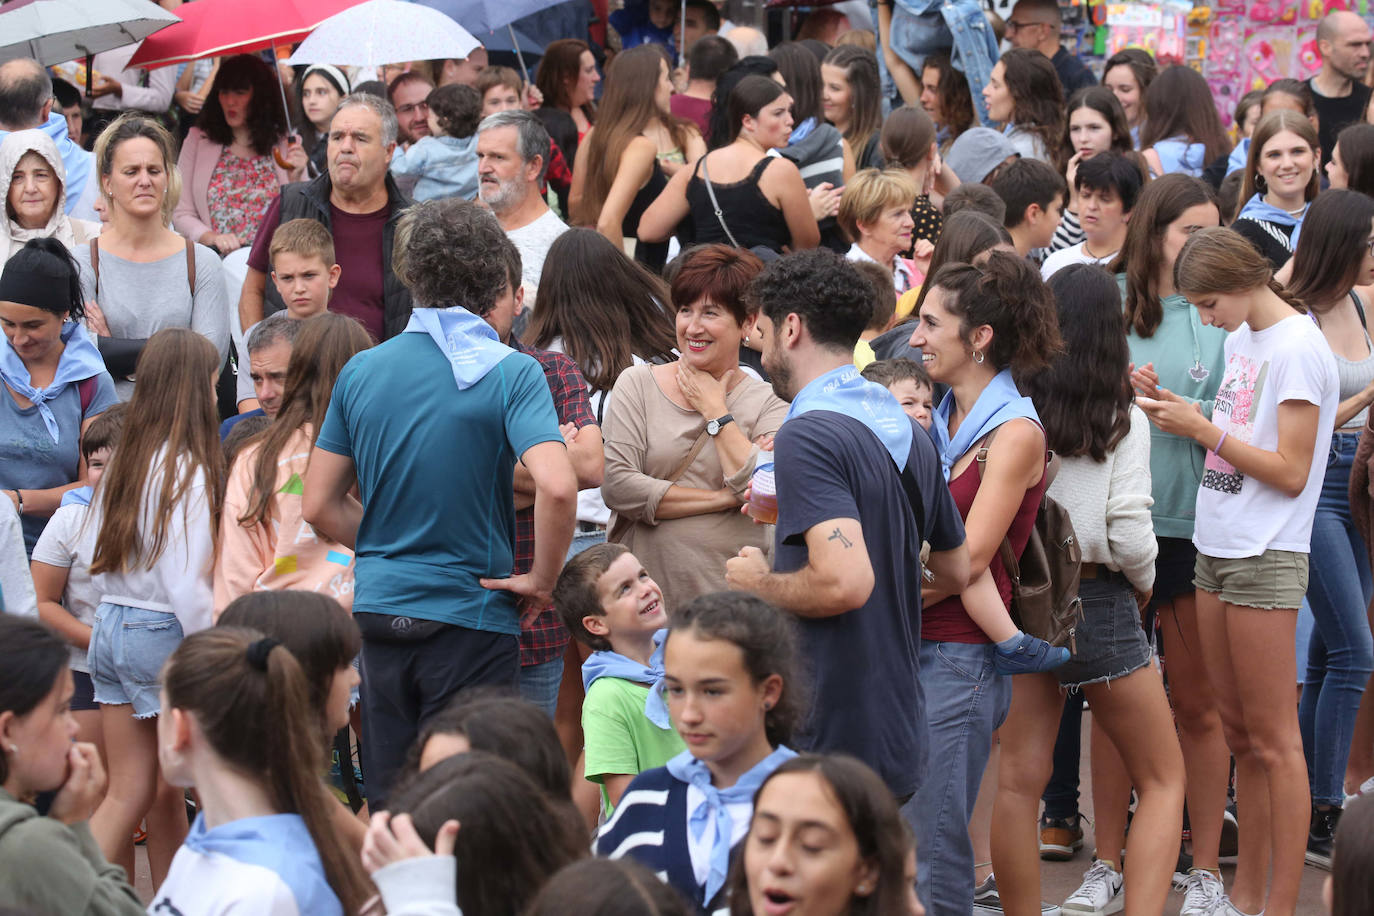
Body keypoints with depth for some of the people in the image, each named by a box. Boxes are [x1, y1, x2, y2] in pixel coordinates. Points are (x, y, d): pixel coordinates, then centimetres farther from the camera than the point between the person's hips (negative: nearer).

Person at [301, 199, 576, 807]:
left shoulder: (361, 372, 4)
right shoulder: (510, 374, -10)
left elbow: (319, 507, 7)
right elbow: (557, 487, -24)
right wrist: (541, 580, -10)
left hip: (379, 612, 4)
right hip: (471, 617, -4)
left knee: (386, 810, 12)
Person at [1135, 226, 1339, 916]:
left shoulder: (1297, 350, -14)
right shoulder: (1241, 339, 12)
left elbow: (1290, 472, -16)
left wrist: (1202, 428, -15)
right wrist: (1177, 412, 3)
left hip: (1266, 561, -8)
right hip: (1218, 551, 8)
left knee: (1273, 740, -5)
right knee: (1239, 735, 12)